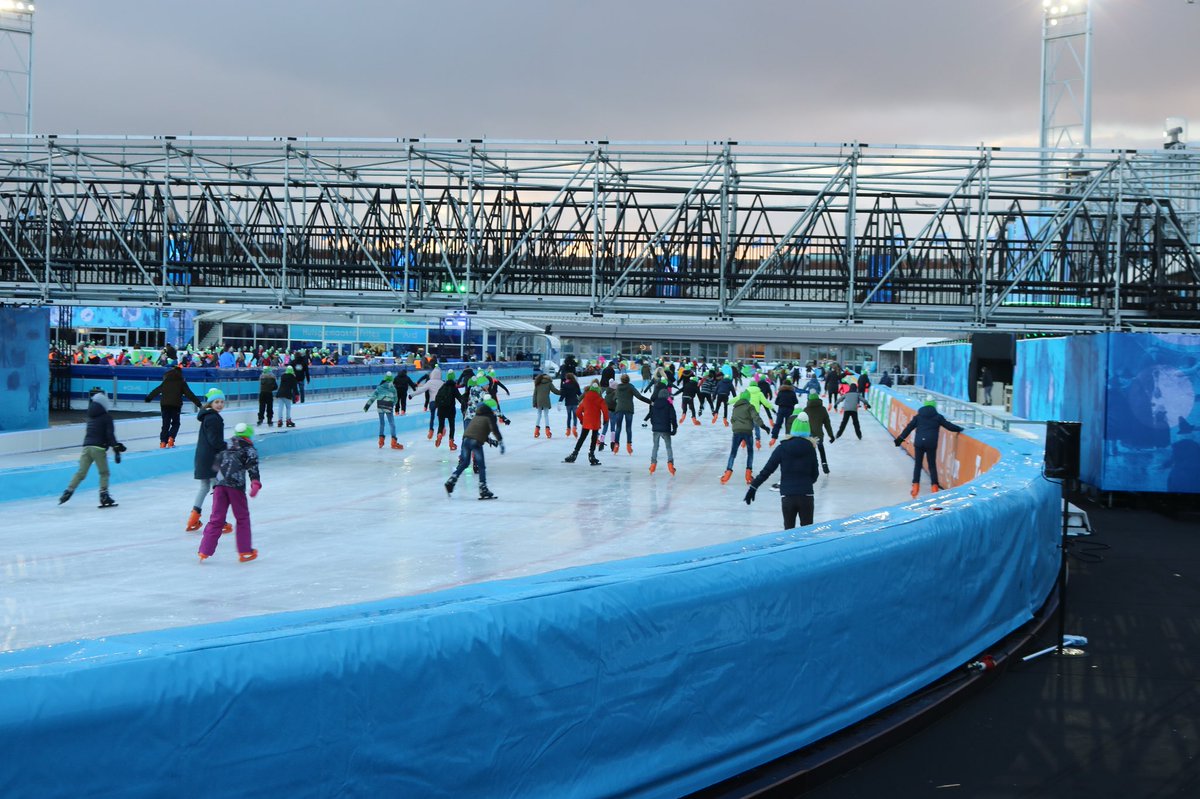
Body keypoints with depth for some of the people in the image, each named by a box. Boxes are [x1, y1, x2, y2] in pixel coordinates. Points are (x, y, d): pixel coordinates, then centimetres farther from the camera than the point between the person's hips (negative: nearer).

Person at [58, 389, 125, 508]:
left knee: (81, 472, 7)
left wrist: (117, 445, 30)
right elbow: (110, 434, -10)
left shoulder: (91, 415, 20)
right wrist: (116, 449, -10)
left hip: (87, 446, 6)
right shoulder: (107, 416, -2)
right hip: (98, 448, -6)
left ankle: (68, 491, -2)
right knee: (104, 473, 6)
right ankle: (104, 496, -2)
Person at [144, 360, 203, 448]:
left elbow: (156, 390, 19)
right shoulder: (181, 382, 0)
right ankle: (171, 438, -11)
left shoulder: (166, 381, 10)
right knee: (175, 423, 12)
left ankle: (163, 442, 0)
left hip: (164, 404, 3)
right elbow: (189, 394, -5)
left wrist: (149, 397, 35)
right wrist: (198, 403, -4)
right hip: (176, 405, -3)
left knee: (166, 424, 10)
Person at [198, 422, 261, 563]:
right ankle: (244, 552, 11)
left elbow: (215, 465, 31)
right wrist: (255, 484, -22)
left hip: (219, 485, 5)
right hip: (236, 485, -4)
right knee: (242, 518, 10)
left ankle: (205, 551, 3)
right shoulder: (249, 450, 7)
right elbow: (253, 468, -9)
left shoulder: (226, 447, 24)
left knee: (217, 518, 10)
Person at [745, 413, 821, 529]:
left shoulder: (783, 448, -4)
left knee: (789, 530, 12)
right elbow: (815, 474, 7)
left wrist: (753, 486, 1)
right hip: (806, 496, 0)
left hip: (787, 496, 0)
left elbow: (767, 470, -5)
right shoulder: (810, 448, -1)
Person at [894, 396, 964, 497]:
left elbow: (909, 428, 8)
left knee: (917, 464, 9)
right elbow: (949, 425, 7)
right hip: (931, 444, -1)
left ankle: (915, 486, 3)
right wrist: (960, 429, 23)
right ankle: (934, 486, 1)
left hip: (918, 443, 1)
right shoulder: (938, 417, 3)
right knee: (932, 465, 8)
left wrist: (900, 438, 12)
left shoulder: (918, 416, 8)